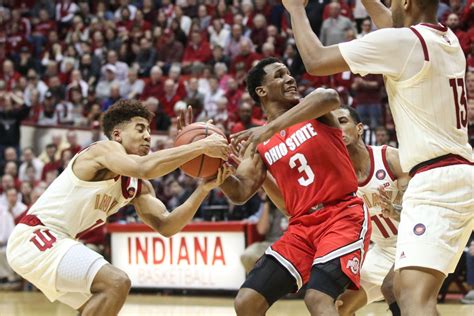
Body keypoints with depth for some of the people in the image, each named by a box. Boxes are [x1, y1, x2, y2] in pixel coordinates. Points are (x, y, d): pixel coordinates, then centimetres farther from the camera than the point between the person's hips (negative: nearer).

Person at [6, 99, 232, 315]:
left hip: (54, 242, 11)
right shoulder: (105, 149, -14)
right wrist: (200, 147, -33)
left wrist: (204, 188, -8)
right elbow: (144, 167, -35)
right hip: (33, 237, -11)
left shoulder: (137, 187, 12)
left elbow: (165, 226, 1)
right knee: (117, 282, -23)